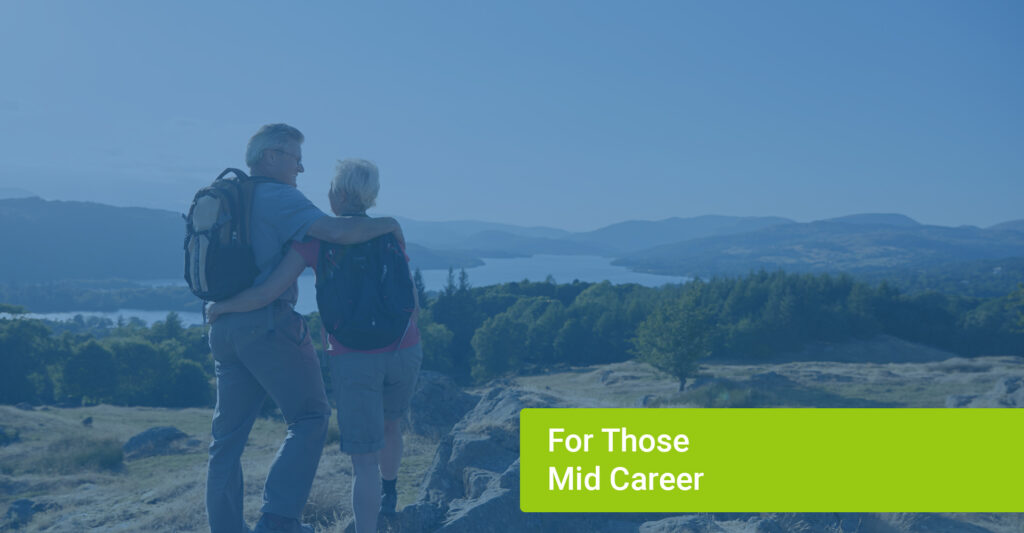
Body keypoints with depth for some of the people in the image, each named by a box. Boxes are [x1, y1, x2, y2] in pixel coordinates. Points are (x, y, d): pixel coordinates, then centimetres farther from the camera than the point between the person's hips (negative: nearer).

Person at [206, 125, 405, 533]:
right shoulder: (277, 196, -7)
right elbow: (338, 232, -20)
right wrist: (388, 224, -6)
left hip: (224, 327, 9)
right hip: (269, 323, -9)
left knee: (228, 434, 11)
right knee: (310, 417, 1)